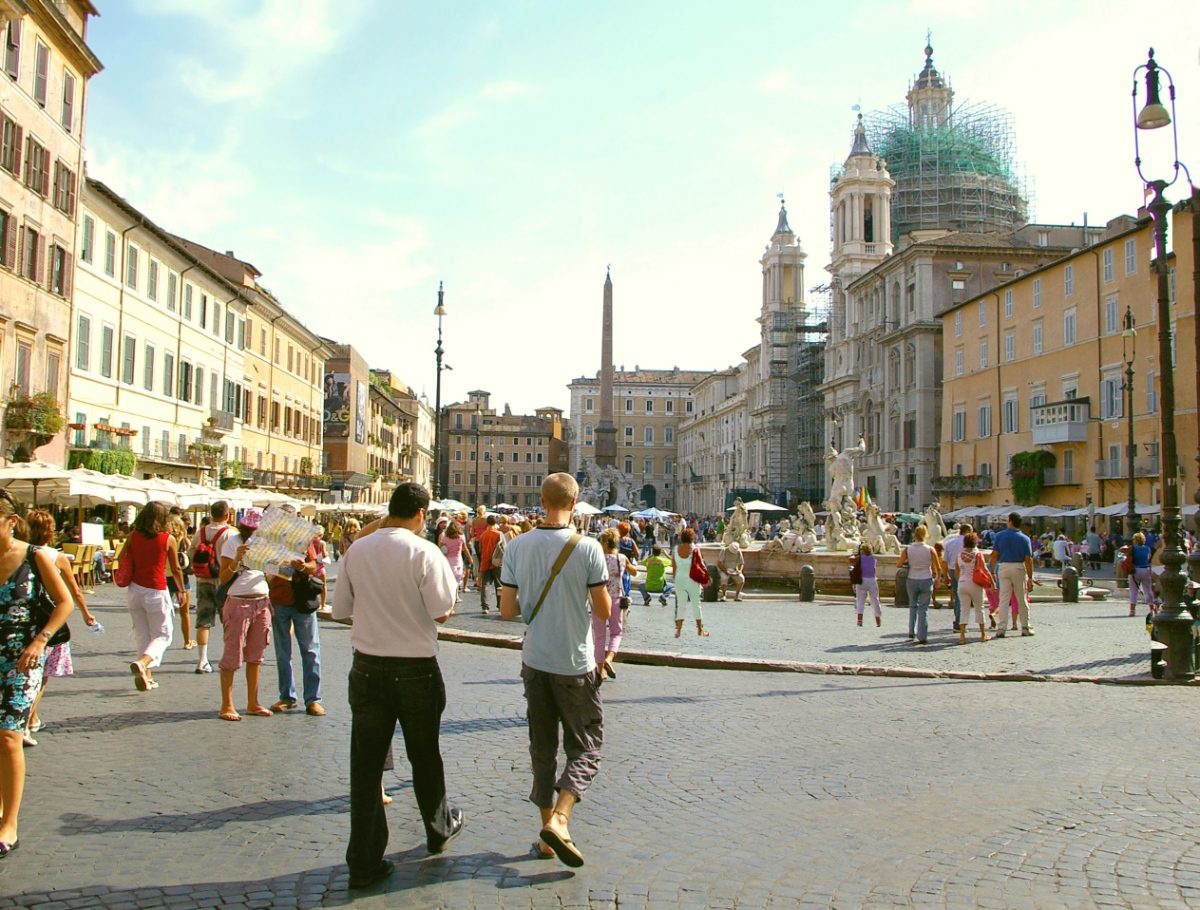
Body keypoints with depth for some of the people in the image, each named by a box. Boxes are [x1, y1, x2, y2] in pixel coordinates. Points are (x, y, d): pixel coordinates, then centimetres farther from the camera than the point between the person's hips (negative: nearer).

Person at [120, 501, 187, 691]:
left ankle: (146, 676, 14)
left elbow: (122, 559, 5)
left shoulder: (133, 536, 1)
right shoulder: (168, 539, -6)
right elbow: (176, 569, 0)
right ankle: (142, 663, -18)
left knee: (142, 634, 14)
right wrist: (182, 591, 12)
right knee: (162, 635, 7)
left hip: (135, 589, 4)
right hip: (156, 591, -4)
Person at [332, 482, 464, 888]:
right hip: (415, 668, -3)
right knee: (424, 756, 17)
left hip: (367, 667, 3)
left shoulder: (356, 551, 0)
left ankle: (364, 861, 9)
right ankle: (438, 830, 38)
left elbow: (340, 610, 6)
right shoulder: (423, 552, -15)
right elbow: (442, 612, -15)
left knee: (366, 763, 7)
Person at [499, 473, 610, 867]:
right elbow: (604, 612, -9)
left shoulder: (518, 546, -4)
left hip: (535, 662, 3)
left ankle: (547, 829, 19)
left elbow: (507, 610, -3)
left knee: (542, 748, 15)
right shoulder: (587, 548, -13)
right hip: (575, 665, -3)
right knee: (585, 746, 10)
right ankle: (559, 820, -7)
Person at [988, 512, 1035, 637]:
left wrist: (992, 571, 5)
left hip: (1003, 567, 1)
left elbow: (994, 555, -2)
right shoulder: (1024, 539, -2)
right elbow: (1028, 559, -6)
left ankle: (1001, 628, -3)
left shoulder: (999, 536, 0)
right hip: (1019, 568, -1)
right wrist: (1030, 578, -3)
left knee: (1003, 599, 2)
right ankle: (1025, 627, 19)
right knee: (1022, 600, 11)